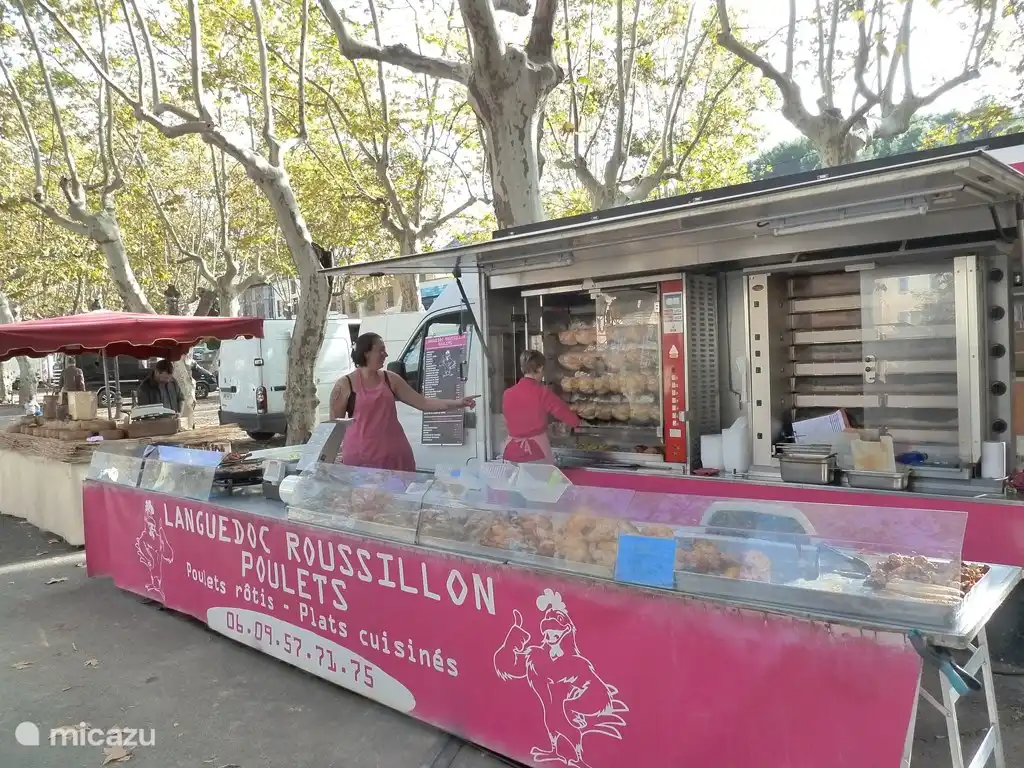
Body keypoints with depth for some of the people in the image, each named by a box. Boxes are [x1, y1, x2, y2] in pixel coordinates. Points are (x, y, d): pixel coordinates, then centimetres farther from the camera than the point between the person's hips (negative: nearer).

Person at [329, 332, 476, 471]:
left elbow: (422, 402, 7)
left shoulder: (390, 379, 8)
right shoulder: (345, 384, 0)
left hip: (395, 455, 3)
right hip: (360, 457, -3)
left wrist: (457, 403, -2)